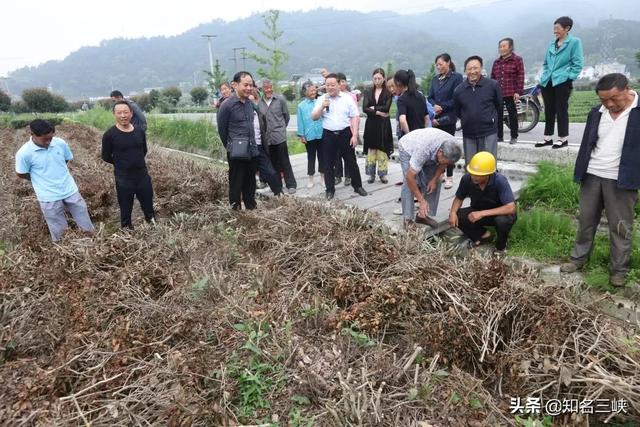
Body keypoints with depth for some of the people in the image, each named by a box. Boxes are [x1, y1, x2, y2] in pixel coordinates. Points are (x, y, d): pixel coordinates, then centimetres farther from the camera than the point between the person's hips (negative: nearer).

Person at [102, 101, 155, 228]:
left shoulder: (139, 131, 0)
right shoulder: (110, 134, -12)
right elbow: (106, 157, -2)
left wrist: (136, 162, 9)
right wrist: (121, 164, 7)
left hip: (143, 176, 4)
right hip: (123, 179, -4)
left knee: (148, 207, 18)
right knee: (126, 210, 10)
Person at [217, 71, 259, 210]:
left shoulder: (250, 103, 7)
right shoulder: (227, 105, -12)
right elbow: (222, 130, -4)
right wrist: (231, 147, 6)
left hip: (252, 151, 6)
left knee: (250, 185, 17)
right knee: (236, 186, 5)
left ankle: (252, 209, 30)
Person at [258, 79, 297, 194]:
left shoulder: (280, 99, -1)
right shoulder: (259, 102, 2)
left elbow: (286, 116, 6)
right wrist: (264, 131, 8)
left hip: (279, 136, -2)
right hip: (267, 138, 2)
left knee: (284, 162, -1)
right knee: (273, 163, 11)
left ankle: (291, 184, 6)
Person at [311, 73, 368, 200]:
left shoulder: (348, 98, -1)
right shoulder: (321, 99, 4)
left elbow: (355, 117, -2)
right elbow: (314, 117, 2)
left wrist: (355, 135, -8)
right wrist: (322, 107, -15)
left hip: (345, 133, -1)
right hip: (328, 135, 1)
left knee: (351, 161, 8)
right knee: (328, 163, 7)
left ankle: (357, 186, 22)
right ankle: (330, 189, 18)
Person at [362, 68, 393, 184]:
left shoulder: (388, 93, 2)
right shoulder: (368, 92, 8)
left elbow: (386, 107, -12)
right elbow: (364, 108, -5)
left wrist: (373, 108, -8)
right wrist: (378, 112, -12)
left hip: (383, 125, -2)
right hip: (371, 124, 2)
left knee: (383, 149, 0)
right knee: (371, 149, 3)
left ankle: (383, 174, 9)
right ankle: (371, 174, 11)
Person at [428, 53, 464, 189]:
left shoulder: (456, 77, -2)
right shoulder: (435, 79, 14)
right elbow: (430, 97, 10)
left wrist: (442, 107, -11)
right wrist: (434, 107, -9)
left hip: (448, 118, -4)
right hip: (435, 118, 4)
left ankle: (449, 177, 9)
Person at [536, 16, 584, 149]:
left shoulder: (574, 42, -2)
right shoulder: (551, 44, 16)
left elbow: (578, 63, -6)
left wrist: (568, 77, -12)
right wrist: (544, 75, 10)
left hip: (562, 81, -6)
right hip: (547, 82, 6)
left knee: (561, 110, -3)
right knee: (549, 110, 8)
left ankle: (563, 138, 5)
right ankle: (548, 137, 16)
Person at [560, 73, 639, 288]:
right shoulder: (596, 114, 6)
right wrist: (580, 174, 9)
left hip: (621, 181, -4)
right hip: (592, 176, 5)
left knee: (620, 227, 6)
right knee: (585, 221, 14)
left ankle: (619, 270, 19)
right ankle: (578, 258, 29)